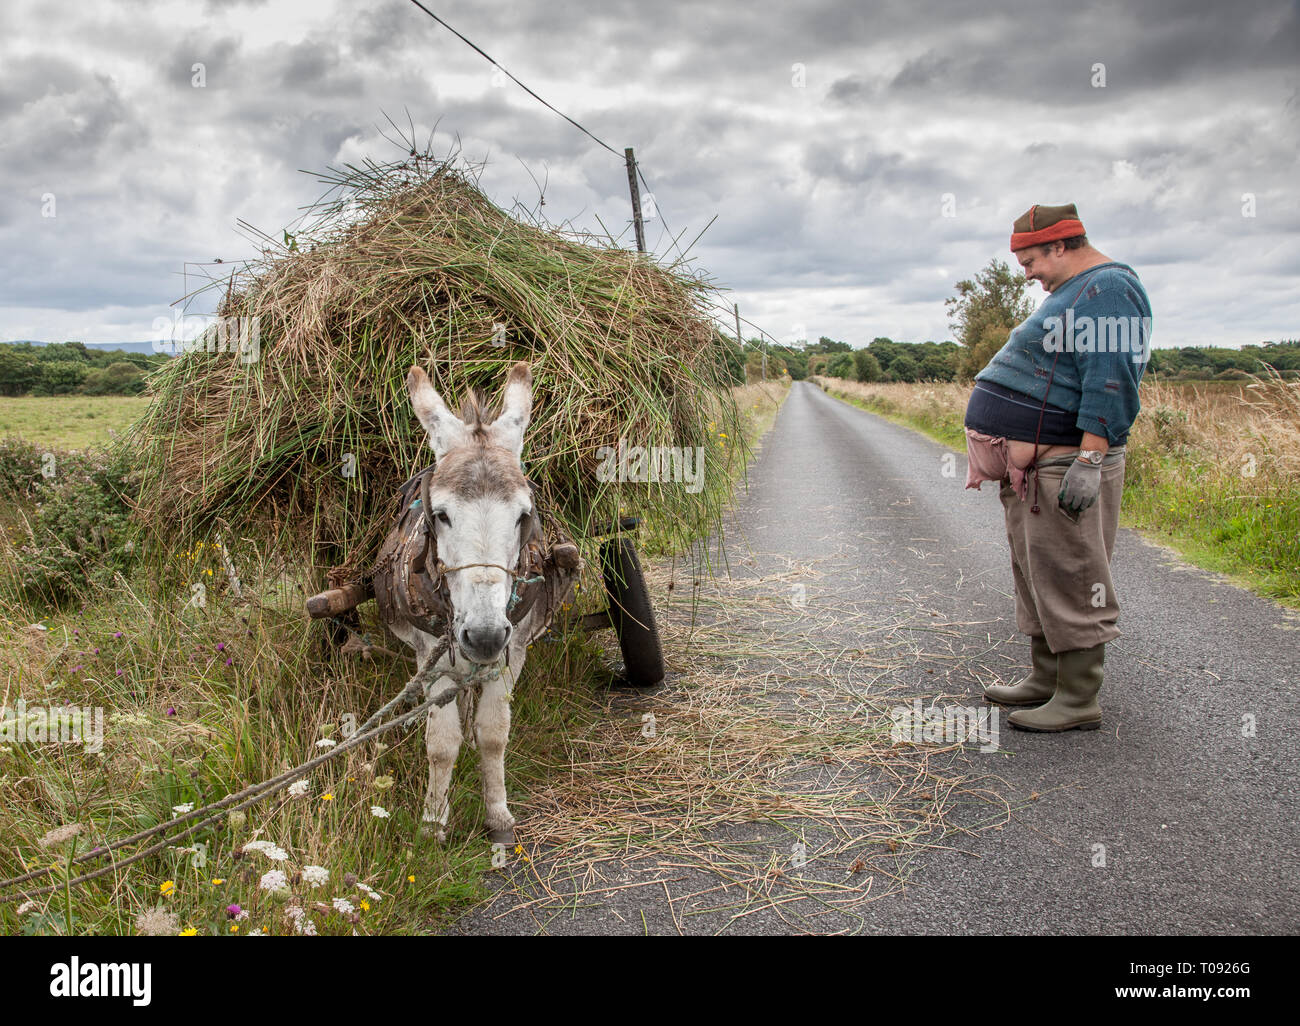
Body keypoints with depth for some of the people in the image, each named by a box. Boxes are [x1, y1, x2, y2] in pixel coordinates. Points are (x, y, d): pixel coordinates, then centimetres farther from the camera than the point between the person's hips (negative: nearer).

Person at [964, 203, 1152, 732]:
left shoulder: (1109, 289, -13)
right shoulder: (1072, 292, 20)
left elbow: (1110, 381, -22)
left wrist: (1089, 460, -27)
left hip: (1064, 466, -11)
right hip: (1033, 464, 11)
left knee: (1069, 579, -6)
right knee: (1036, 574, 16)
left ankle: (1079, 701, 0)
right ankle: (1046, 680, 26)